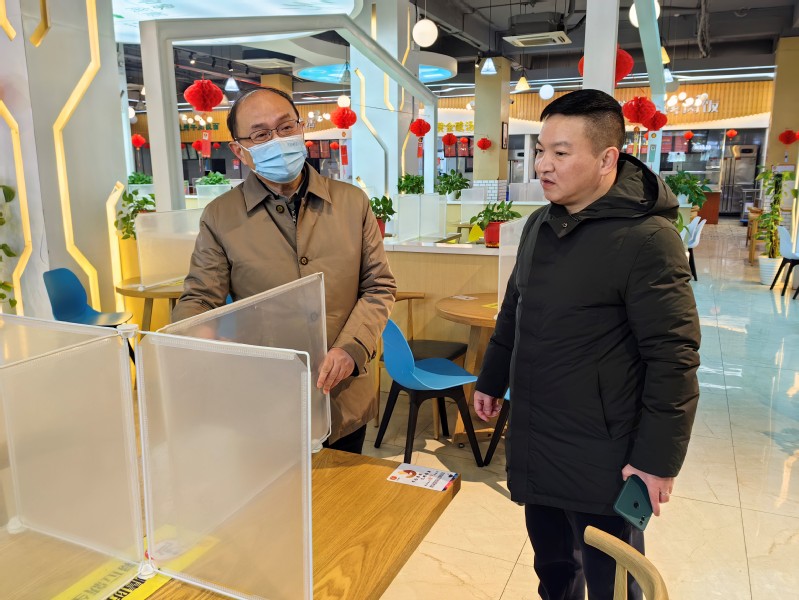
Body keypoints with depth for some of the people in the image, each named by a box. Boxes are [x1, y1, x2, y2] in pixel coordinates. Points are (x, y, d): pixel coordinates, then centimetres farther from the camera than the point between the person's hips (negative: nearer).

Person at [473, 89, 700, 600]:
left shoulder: (646, 238, -18)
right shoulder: (541, 224, 7)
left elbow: (674, 358, -18)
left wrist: (658, 460, -16)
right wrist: (491, 381, 21)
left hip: (603, 460, -6)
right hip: (534, 445, 7)